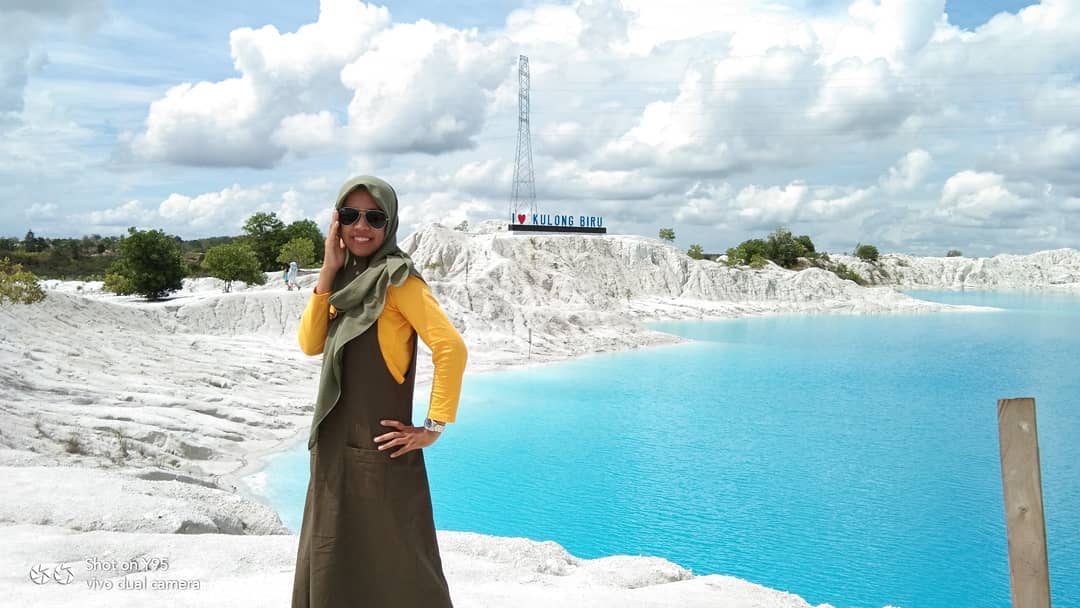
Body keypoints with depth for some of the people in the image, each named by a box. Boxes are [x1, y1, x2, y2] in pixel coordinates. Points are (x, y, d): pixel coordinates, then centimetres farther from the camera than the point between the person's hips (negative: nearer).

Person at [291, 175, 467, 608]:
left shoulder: (396, 277, -12)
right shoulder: (349, 279, 11)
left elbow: (451, 348, -21)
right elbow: (310, 344, 2)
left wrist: (434, 426, -18)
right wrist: (329, 272, -5)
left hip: (380, 449, -8)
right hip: (335, 446, 8)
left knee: (389, 567, 3)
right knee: (333, 561, 17)